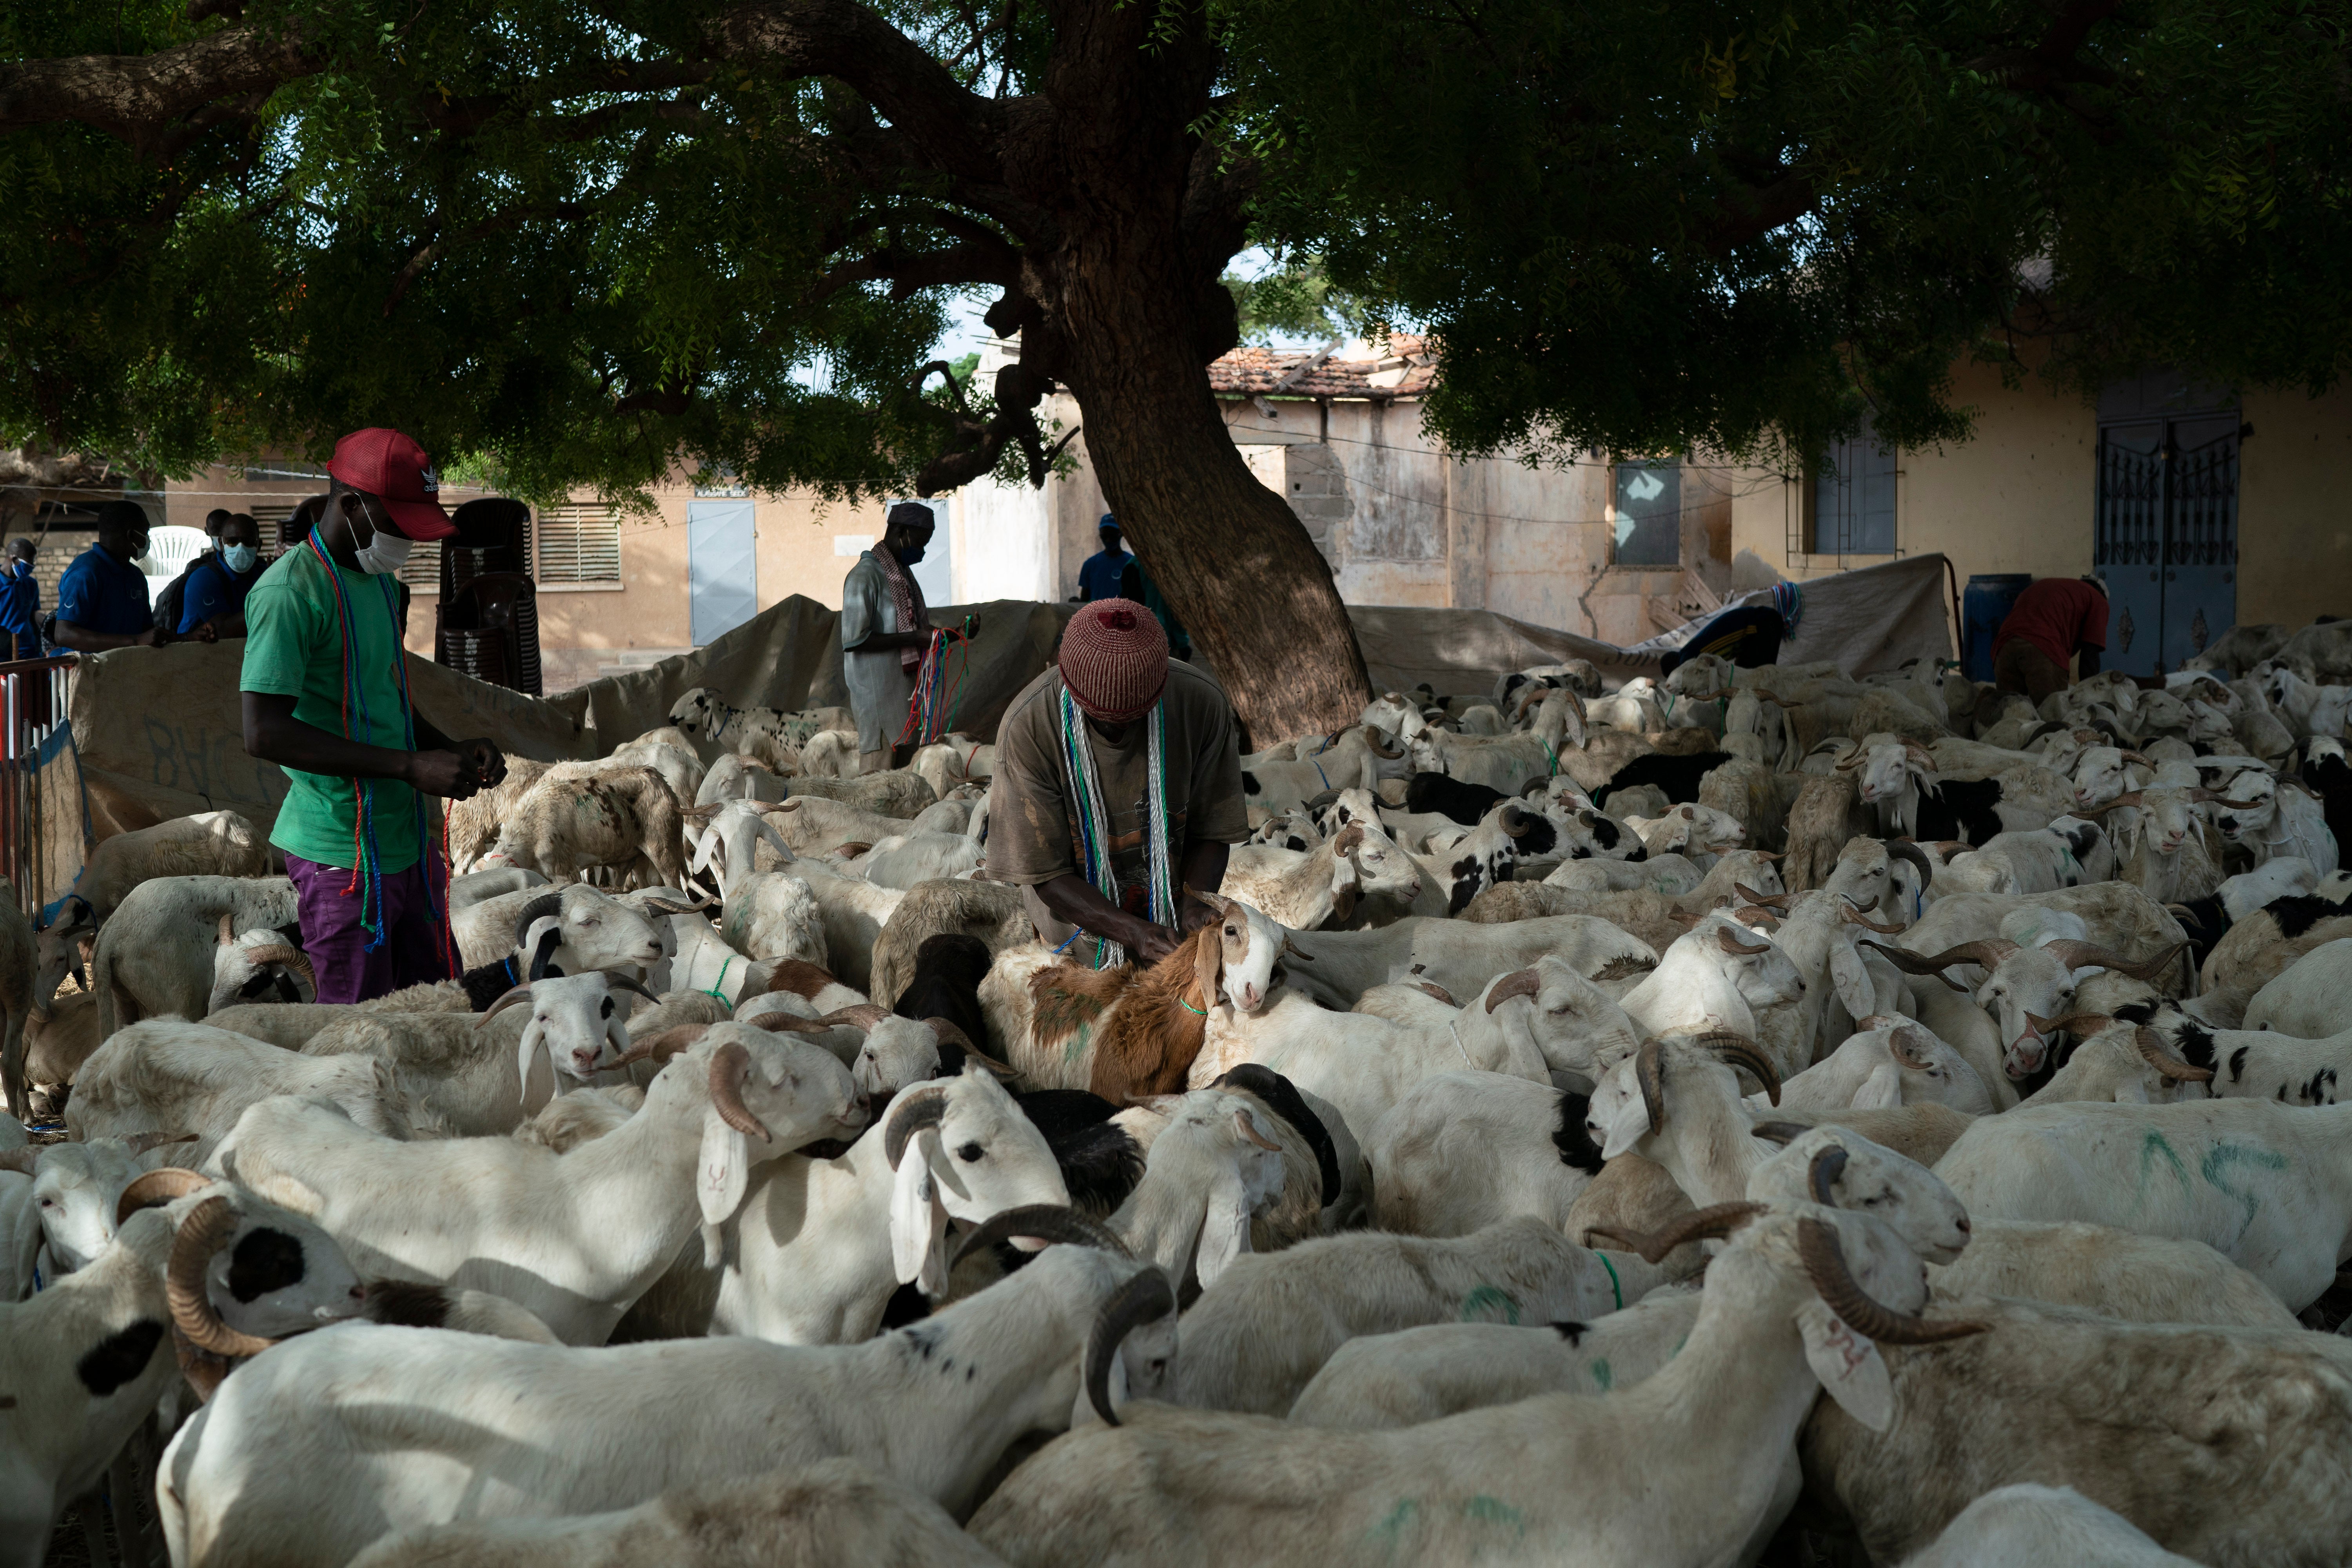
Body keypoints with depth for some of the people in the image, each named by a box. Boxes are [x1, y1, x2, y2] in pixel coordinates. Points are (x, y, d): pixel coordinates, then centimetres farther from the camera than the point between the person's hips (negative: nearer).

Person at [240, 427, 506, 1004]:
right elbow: (265, 733, -23)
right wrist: (411, 767, -24)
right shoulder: (288, 593, -15)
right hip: (342, 854, -9)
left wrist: (453, 751, 6)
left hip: (407, 842, 9)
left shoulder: (379, 581, 15)